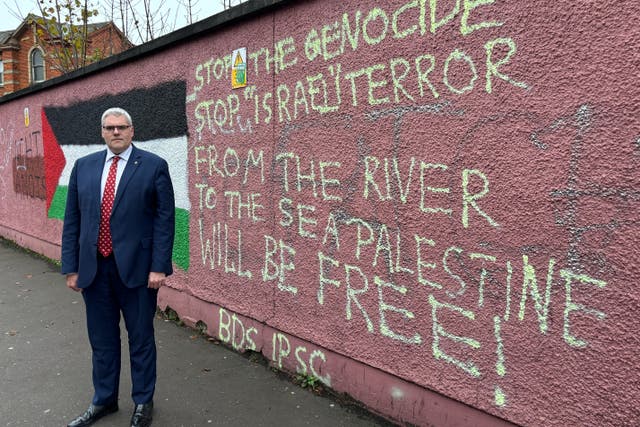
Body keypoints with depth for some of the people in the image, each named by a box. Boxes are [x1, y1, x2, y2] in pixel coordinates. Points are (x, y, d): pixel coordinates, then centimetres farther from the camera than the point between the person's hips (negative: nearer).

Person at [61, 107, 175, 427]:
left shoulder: (154, 166, -4)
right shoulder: (83, 167, 8)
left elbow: (165, 219, -7)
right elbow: (72, 220, 8)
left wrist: (159, 267, -12)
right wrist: (71, 267, 4)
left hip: (136, 267, -3)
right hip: (93, 268, 4)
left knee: (141, 339, 10)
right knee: (101, 339, 17)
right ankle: (104, 400, 36)